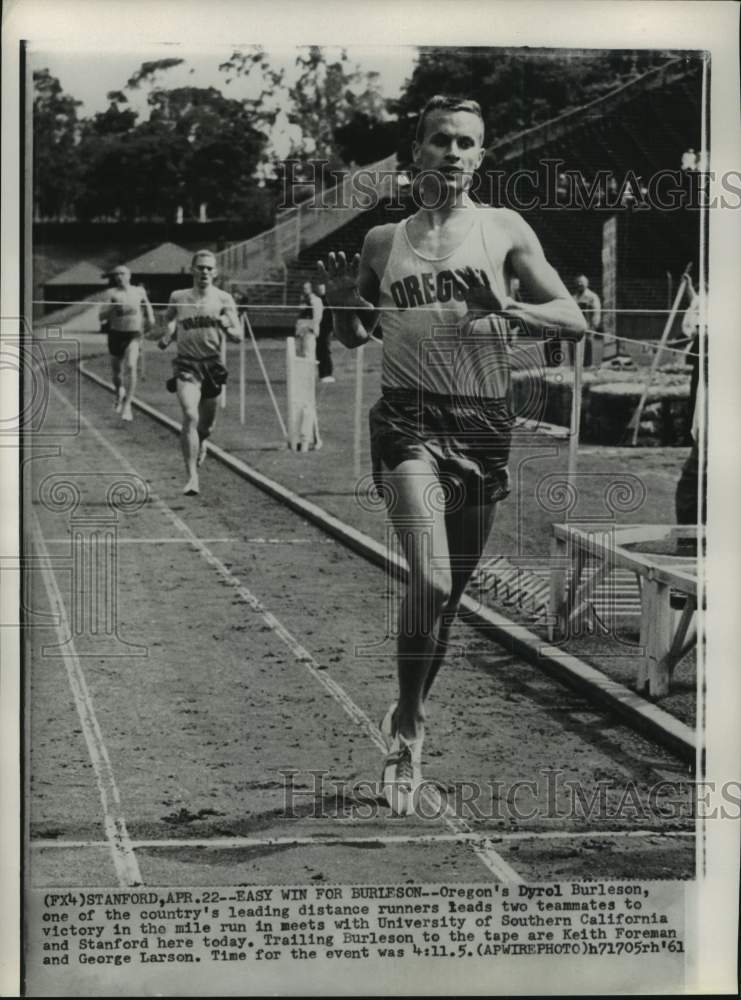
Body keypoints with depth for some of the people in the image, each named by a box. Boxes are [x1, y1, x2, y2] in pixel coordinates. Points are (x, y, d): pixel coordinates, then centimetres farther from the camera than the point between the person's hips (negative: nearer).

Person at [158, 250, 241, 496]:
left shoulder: (224, 299, 2)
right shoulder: (178, 298, 4)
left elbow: (238, 337, 1)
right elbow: (169, 322, 17)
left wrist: (226, 326, -21)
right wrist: (166, 336, -5)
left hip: (213, 364, 2)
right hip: (186, 364, -1)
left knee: (206, 424, 12)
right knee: (190, 417, -20)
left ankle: (201, 442, 51)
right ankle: (192, 477, -19)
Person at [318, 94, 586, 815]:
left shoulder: (504, 229, 5)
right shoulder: (384, 240, 10)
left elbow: (575, 321, 0)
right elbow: (354, 337, 20)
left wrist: (508, 309, -19)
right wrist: (340, 298, -2)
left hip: (484, 425, 1)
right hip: (409, 419, -1)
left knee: (450, 590, 11)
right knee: (429, 579, -21)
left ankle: (408, 717, 34)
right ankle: (408, 727, -1)